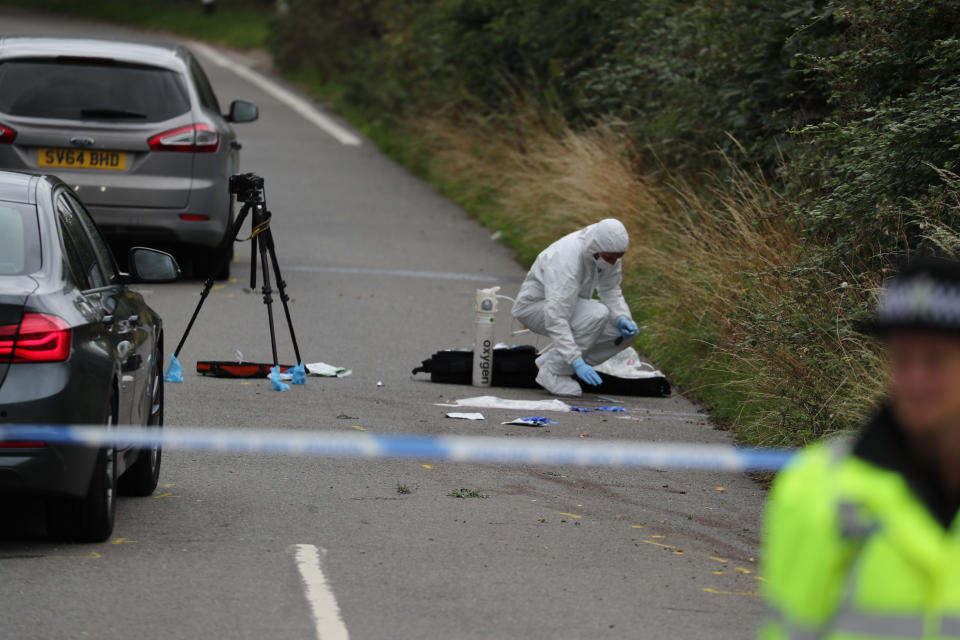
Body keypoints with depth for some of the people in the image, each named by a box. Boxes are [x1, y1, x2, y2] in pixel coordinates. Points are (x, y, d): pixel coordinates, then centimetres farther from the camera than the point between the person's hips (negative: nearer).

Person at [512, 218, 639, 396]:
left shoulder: (608, 253, -12)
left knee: (625, 332, -9)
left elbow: (610, 290, 2)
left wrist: (622, 319, -18)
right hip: (535, 306, -8)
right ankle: (551, 373, -18)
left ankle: (548, 360, 1)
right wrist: (578, 362, -45)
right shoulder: (565, 260, -36)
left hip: (570, 304, 8)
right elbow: (556, 319, -40)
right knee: (597, 315, -33)